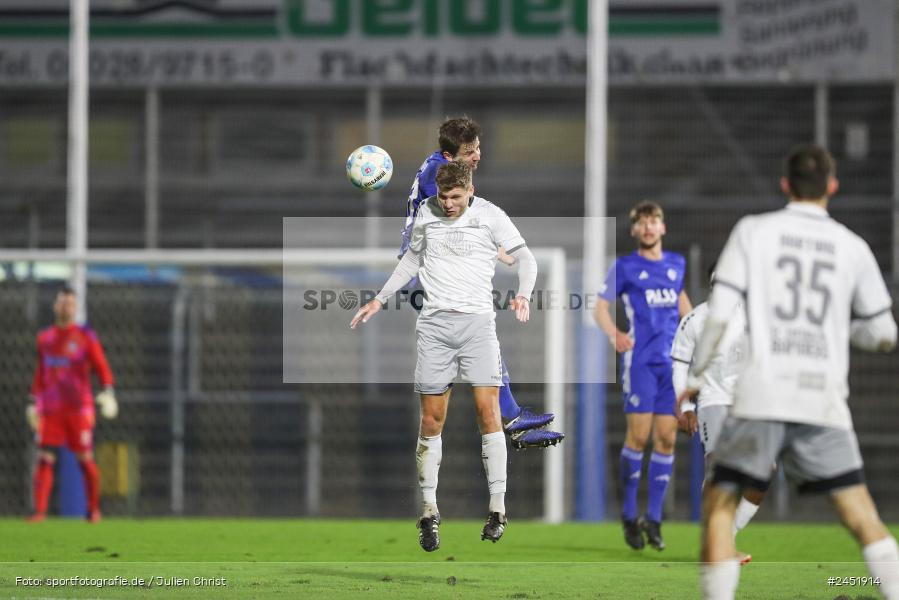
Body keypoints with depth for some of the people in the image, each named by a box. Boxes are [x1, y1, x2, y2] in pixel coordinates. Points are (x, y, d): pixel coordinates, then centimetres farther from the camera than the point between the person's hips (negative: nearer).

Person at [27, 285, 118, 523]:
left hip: (79, 408, -3)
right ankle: (39, 510, -8)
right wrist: (34, 402, 21)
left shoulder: (85, 336, 3)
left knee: (85, 459, -1)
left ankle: (93, 509, 11)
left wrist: (108, 392, -14)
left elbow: (101, 367, 1)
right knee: (44, 457, -7)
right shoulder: (44, 338, 14)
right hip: (50, 409, 3)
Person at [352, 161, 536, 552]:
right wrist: (380, 299, 24)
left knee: (487, 409, -12)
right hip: (434, 322, 2)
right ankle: (429, 512, 6)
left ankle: (497, 508, -9)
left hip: (477, 319, -2)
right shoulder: (426, 215, 10)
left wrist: (523, 293, -15)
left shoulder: (490, 216, 0)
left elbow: (524, 256, 4)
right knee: (432, 418, -1)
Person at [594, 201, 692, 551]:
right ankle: (629, 514, 2)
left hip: (672, 361, 4)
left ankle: (654, 519, 8)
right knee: (639, 434, -11)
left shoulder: (676, 265, 15)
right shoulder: (625, 267, 1)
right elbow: (600, 307, 0)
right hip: (640, 361, -4)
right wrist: (614, 335, -18)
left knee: (666, 438, 1)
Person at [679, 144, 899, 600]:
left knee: (719, 506, 8)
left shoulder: (753, 231, 4)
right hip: (823, 400, 1)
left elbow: (719, 313, -4)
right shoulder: (853, 248, 9)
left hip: (760, 396, -1)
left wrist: (694, 379, 8)